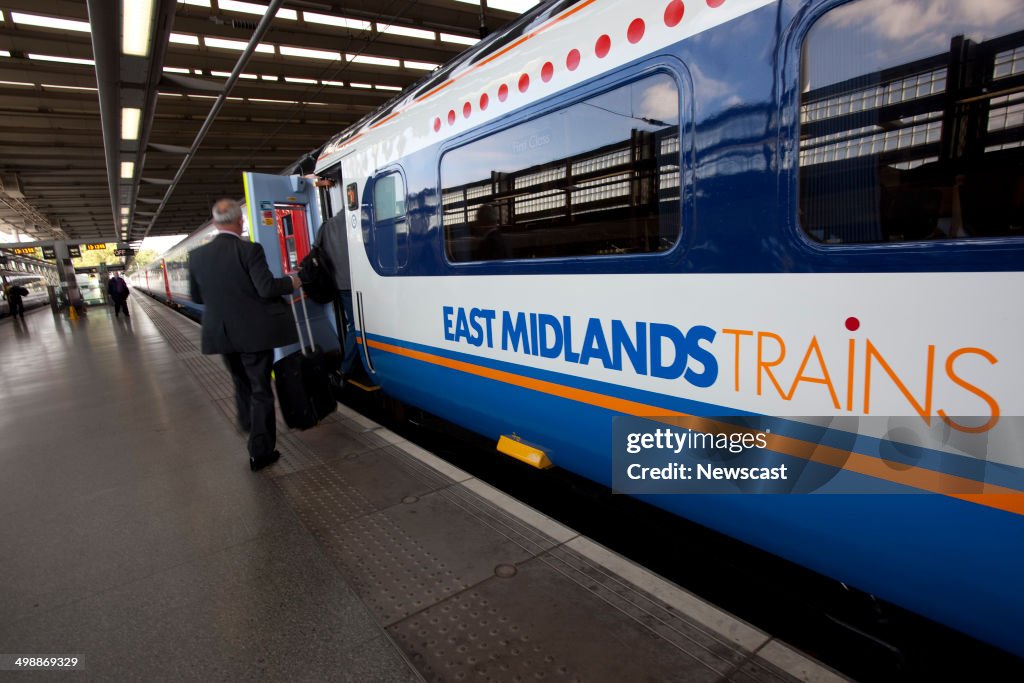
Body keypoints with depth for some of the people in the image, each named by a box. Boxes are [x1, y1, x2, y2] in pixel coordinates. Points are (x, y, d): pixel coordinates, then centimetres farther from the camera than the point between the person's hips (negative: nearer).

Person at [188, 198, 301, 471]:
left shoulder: (197, 256, 0)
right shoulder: (250, 250, -16)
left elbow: (197, 297, 8)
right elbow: (267, 288, -21)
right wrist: (290, 282, -3)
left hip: (221, 334, 5)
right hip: (254, 333, -5)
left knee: (241, 384, 25)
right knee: (260, 390, 4)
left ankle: (248, 425, 45)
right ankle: (260, 452, 7)